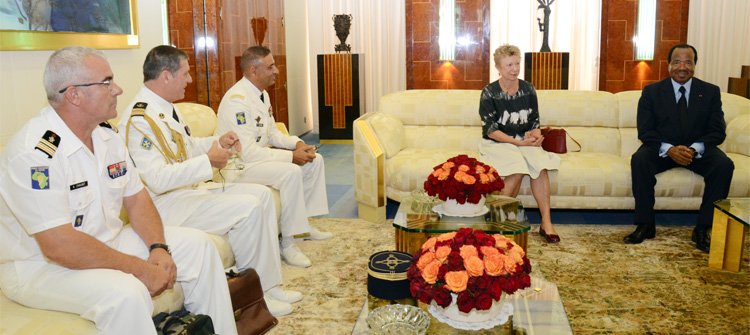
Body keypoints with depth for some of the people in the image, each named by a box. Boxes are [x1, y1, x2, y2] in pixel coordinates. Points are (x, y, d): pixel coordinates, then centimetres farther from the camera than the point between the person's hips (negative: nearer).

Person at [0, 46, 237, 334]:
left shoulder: (107, 137, 4)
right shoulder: (34, 153, -25)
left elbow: (136, 197, 8)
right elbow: (58, 246, -30)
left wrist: (158, 248, -10)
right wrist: (141, 269, -24)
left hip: (107, 242, 9)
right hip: (39, 266, -9)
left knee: (198, 245, 2)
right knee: (126, 293, -37)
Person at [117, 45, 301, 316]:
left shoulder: (167, 108, 11)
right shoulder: (139, 119, -21)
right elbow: (158, 179, -29)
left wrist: (218, 142, 10)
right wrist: (209, 161, -21)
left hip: (190, 189, 11)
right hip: (165, 203, -11)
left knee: (262, 194, 2)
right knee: (248, 208, -23)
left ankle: (269, 284, 4)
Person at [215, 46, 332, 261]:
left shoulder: (262, 94, 8)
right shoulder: (237, 100, -24)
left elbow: (272, 132, 17)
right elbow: (247, 152, -29)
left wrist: (297, 144, -3)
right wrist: (291, 156, -25)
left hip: (258, 155, 10)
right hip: (238, 165, -10)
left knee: (314, 160, 7)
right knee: (291, 172, -31)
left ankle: (304, 223, 15)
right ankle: (287, 243, -22)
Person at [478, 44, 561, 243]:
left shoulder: (528, 90, 7)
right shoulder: (489, 93, -5)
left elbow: (535, 122, 12)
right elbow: (490, 130, -10)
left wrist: (535, 135, -13)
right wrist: (518, 142, -19)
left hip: (524, 141, 4)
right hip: (497, 144, -3)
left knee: (540, 165, -27)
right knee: (518, 168, -32)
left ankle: (546, 223, -24)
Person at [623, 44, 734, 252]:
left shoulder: (711, 92, 3)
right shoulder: (651, 91, 0)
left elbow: (718, 132, -3)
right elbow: (645, 131, -6)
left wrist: (694, 149, -23)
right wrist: (669, 149, -25)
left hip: (698, 151, 1)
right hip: (662, 150, -1)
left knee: (724, 165, -28)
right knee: (639, 160, -32)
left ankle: (702, 229, -19)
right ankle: (646, 225, -23)